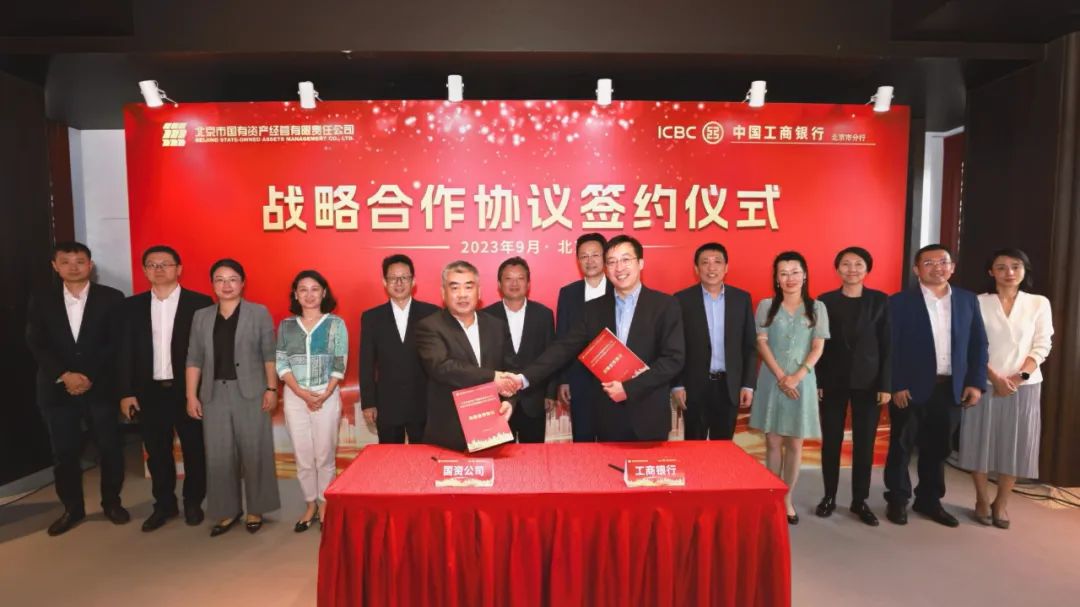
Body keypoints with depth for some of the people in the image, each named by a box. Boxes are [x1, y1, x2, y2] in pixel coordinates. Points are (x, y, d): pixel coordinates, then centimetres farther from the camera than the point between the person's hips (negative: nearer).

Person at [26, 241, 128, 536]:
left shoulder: (111, 298, 0)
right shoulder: (41, 301, 7)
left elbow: (116, 344, -4)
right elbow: (36, 345, 0)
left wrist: (89, 376, -13)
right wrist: (65, 376, -13)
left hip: (101, 387, -2)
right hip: (57, 388, 2)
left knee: (110, 448, 4)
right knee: (64, 453, 8)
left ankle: (112, 502, 21)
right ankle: (72, 508, 24)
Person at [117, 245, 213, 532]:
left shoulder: (199, 302, -5)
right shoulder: (132, 305, 6)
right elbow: (125, 351, 6)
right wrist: (125, 392, 0)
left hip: (189, 390, -3)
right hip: (149, 392, 3)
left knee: (194, 450, 9)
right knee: (157, 453, 12)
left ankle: (193, 503, 26)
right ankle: (164, 504, 28)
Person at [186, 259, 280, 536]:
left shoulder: (259, 313, 1)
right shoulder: (201, 316, 10)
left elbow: (269, 355, -2)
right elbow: (194, 359, 9)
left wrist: (271, 389, -8)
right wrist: (191, 395, 3)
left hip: (250, 393, -3)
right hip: (215, 394, 3)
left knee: (254, 452, 3)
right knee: (218, 455, 6)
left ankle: (255, 509, 18)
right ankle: (227, 511, 20)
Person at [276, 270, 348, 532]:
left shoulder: (336, 323, 1)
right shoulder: (286, 325, 7)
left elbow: (340, 364, -3)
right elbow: (281, 363, 1)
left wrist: (324, 395, -12)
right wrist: (302, 393, -10)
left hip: (327, 395, -2)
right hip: (294, 396, 2)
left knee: (325, 455, 3)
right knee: (303, 456, 8)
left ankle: (325, 506, 18)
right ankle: (310, 505, 23)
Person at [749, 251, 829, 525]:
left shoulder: (817, 308, 5)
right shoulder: (766, 305, 3)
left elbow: (818, 348, 0)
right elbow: (761, 343, -2)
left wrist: (797, 376, -13)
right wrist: (781, 376, -12)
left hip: (802, 382, 1)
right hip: (772, 381, 0)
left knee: (795, 444, 6)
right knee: (773, 442, 4)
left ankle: (787, 499, 18)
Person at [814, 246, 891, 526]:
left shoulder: (880, 300, 1)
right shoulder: (825, 301, 1)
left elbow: (887, 345, 0)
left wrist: (886, 384, -5)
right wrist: (816, 382, -3)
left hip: (868, 381, 0)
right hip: (833, 381, 0)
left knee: (865, 443, 7)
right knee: (831, 441, 7)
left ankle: (860, 501, 20)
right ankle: (829, 497, 20)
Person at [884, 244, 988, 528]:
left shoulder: (967, 300, 7)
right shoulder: (900, 302, -6)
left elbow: (978, 344, 9)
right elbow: (890, 347, -8)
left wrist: (976, 382, 1)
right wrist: (896, 386, -13)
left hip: (951, 388, 4)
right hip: (911, 388, -4)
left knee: (938, 448, 14)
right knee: (902, 446, 7)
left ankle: (929, 500, 29)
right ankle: (897, 500, 21)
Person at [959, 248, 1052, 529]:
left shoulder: (1039, 303, 4)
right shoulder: (978, 303, -1)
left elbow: (1041, 346, 0)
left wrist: (1019, 377, -12)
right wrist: (995, 377, -13)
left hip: (1024, 386, 1)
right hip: (984, 383, -1)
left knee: (1015, 444, 5)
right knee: (980, 441, 3)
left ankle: (1001, 502, 20)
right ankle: (982, 500, 18)